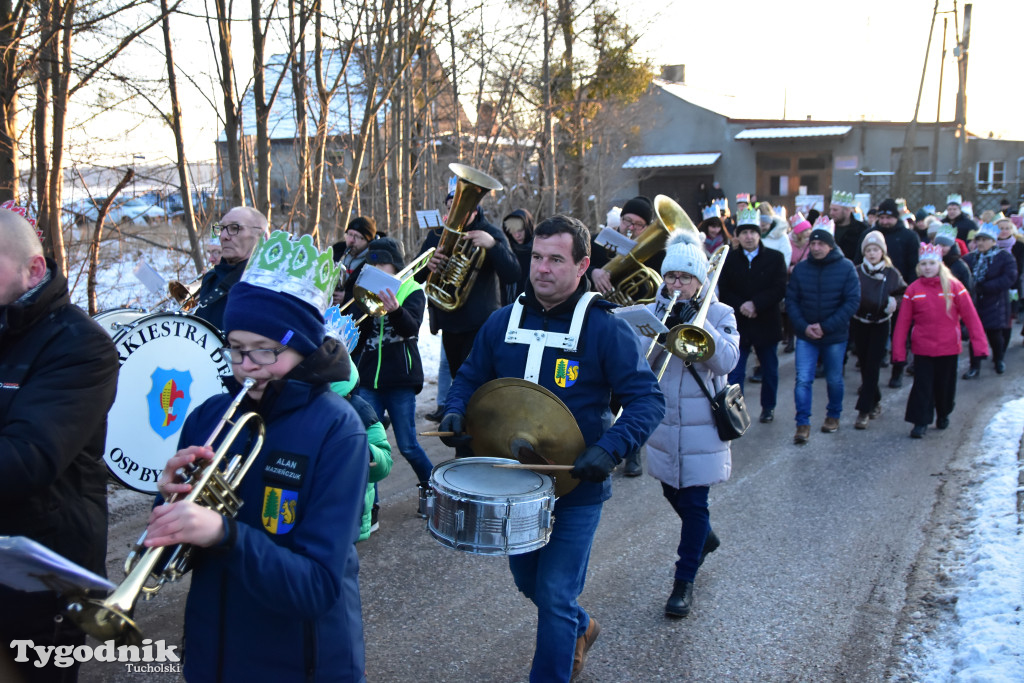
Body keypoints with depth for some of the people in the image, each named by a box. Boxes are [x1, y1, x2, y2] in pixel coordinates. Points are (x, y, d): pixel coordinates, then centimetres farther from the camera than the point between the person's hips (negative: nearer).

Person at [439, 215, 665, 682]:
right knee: (527, 581, 22)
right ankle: (580, 627, 51)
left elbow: (648, 399, -16)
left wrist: (611, 447, -31)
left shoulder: (606, 329, -14)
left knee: (555, 598, 1)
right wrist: (455, 411, -9)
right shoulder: (503, 322, 1)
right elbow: (471, 377, 12)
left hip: (576, 486, -5)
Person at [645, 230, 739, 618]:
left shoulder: (719, 314, -3)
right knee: (672, 493, 19)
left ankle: (684, 583, 11)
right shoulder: (654, 311, 4)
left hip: (701, 428, -4)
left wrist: (695, 321, -24)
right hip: (662, 424, 4)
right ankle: (704, 538, 49)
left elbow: (726, 361, -18)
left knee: (694, 502, -3)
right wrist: (663, 326, -21)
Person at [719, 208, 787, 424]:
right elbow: (723, 292, 0)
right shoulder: (729, 259, 2)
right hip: (738, 324, 0)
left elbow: (780, 290, -8)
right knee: (734, 372, -5)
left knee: (769, 371, 14)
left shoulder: (775, 258, -1)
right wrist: (740, 306, -16)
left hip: (766, 323, 1)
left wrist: (755, 304, -19)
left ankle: (768, 406, 32)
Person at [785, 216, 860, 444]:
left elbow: (852, 302, -11)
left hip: (835, 335, -1)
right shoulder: (801, 268, -2)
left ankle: (833, 415, 36)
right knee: (803, 380, -8)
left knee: (834, 380, 14)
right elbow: (791, 300, 0)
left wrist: (826, 326, -17)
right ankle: (803, 423, 0)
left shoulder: (846, 267, -7)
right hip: (805, 335, 1)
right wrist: (804, 326, -14)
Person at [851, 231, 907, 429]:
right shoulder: (856, 272, -3)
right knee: (865, 366, 10)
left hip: (880, 326, -1)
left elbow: (902, 294, 7)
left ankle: (864, 411, -5)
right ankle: (875, 402, 32)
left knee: (872, 367, -6)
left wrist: (894, 302, -13)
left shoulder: (892, 274, -3)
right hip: (859, 325, 2)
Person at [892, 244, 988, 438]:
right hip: (922, 348, 0)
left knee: (945, 384, 13)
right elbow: (902, 322, -2)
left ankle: (943, 415, 36)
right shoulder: (913, 289, -2)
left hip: (948, 347, 0)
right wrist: (898, 350, -6)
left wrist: (979, 343, -10)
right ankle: (920, 422, 7)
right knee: (922, 385, -2)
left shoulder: (954, 287, -4)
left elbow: (970, 317, -5)